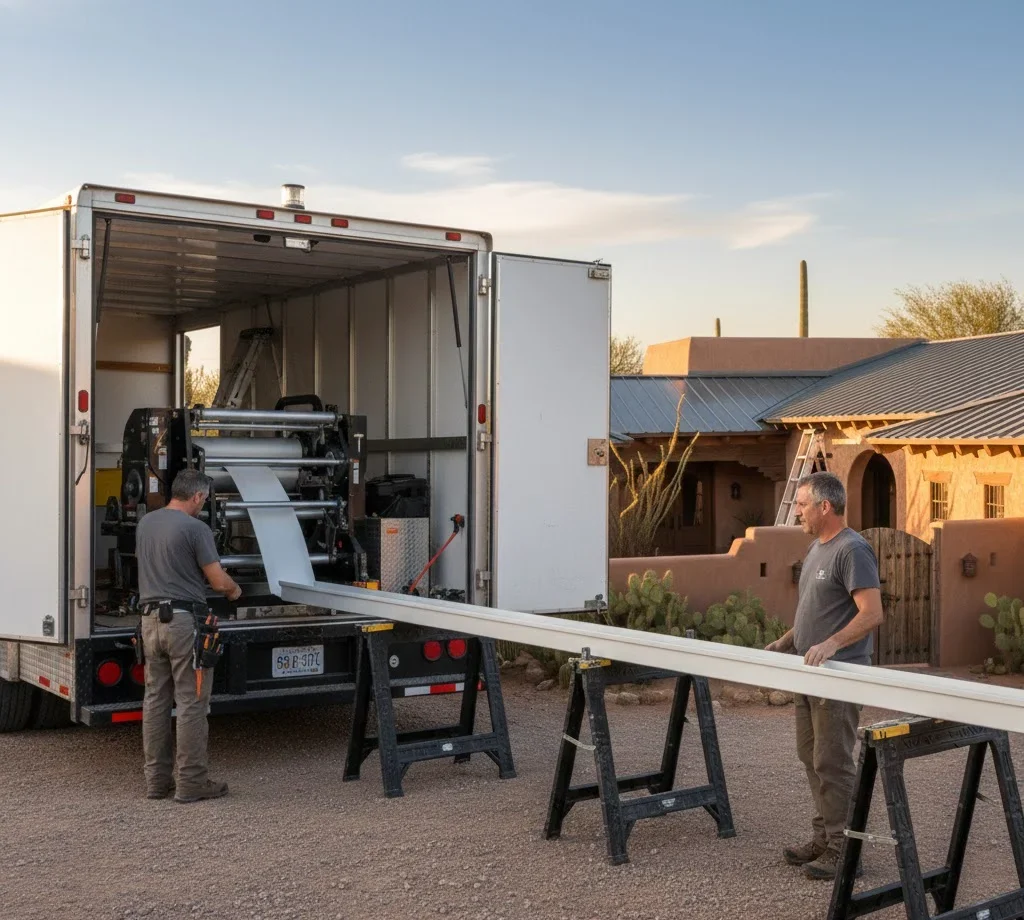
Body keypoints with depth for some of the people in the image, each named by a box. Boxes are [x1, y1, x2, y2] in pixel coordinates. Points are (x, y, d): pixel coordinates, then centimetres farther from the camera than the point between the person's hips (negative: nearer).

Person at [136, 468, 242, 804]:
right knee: (191, 702, -1)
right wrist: (235, 590, 10)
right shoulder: (195, 529, -12)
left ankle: (156, 780, 17)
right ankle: (191, 783, 2)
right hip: (184, 621, -7)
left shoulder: (145, 523, 9)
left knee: (155, 700, 12)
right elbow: (219, 581, -11)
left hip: (151, 619, 7)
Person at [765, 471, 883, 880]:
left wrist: (830, 644, -32)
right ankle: (824, 837, 23)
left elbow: (872, 613, -22)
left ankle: (842, 849, 3)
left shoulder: (852, 550, -14)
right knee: (811, 758, 13)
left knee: (832, 763, -5)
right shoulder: (816, 549, 16)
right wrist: (785, 643, 17)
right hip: (809, 674, 10)